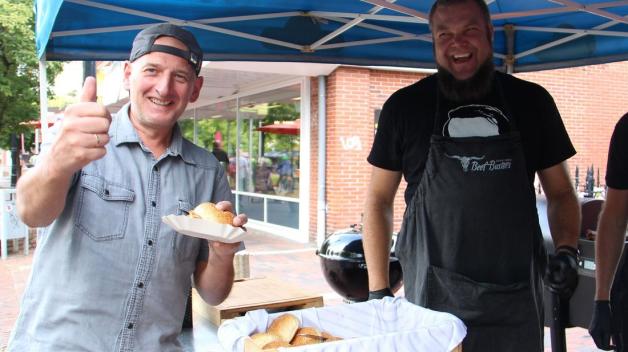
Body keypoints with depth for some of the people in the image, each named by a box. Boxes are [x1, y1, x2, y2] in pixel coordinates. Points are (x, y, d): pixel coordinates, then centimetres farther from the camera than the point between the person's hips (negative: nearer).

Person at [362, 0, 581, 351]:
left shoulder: (531, 101, 3)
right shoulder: (405, 106, -1)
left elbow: (561, 192, 10)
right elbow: (379, 198, 3)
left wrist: (567, 250, -8)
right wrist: (378, 289, -3)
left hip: (516, 300, 2)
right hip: (433, 299, -1)